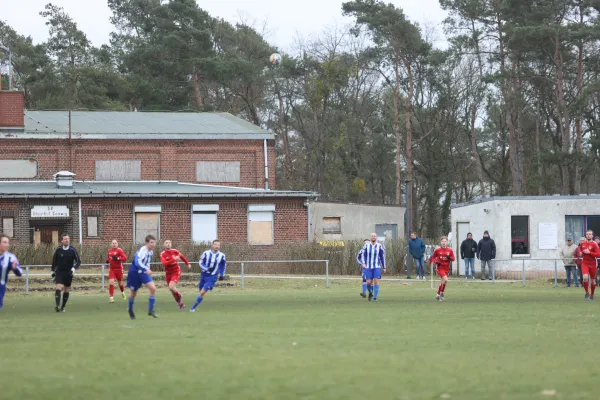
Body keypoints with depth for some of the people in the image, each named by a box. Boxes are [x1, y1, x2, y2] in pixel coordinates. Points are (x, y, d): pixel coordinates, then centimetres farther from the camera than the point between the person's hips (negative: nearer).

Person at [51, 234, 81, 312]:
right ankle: (57, 306, -27)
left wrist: (74, 268, -19)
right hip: (59, 273, -1)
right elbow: (54, 260, 10)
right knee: (58, 288, -18)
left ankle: (63, 307, 21)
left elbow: (78, 261, -3)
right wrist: (53, 270, 15)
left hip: (69, 273, 1)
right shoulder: (58, 250, -5)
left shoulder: (73, 250, -7)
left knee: (66, 291, 8)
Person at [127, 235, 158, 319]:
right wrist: (146, 269, -54)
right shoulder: (142, 251, -27)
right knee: (133, 293, 10)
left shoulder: (151, 251, -2)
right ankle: (130, 309, 38)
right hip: (134, 273, -6)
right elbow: (137, 262, -42)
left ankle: (151, 310, -6)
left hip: (144, 272, 6)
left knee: (153, 288, -14)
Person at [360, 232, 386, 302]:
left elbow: (382, 257, 7)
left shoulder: (379, 246, 1)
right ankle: (370, 293, 27)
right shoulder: (366, 245, 1)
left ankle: (375, 297, -6)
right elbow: (363, 255, 2)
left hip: (377, 267, -1)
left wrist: (384, 267, 9)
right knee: (369, 282, -3)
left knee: (376, 281, -12)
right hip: (368, 267, 1)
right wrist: (363, 263, -16)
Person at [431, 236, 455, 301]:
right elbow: (433, 258, 5)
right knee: (445, 280, -23)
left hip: (446, 268, 4)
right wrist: (436, 262, -14)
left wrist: (450, 258, -19)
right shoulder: (437, 250, -6)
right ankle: (441, 293, -6)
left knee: (443, 281, 12)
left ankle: (438, 294, 31)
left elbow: (453, 259, 4)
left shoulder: (450, 250, -2)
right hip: (440, 267, -4)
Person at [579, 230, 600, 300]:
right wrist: (580, 253, 2)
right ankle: (587, 293, -5)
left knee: (592, 280, 10)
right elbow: (580, 250, 25)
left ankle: (592, 294, 30)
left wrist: (589, 252, -22)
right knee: (585, 277, -21)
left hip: (592, 264, -2)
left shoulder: (594, 244, -10)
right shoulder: (582, 244, 4)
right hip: (585, 263, 2)